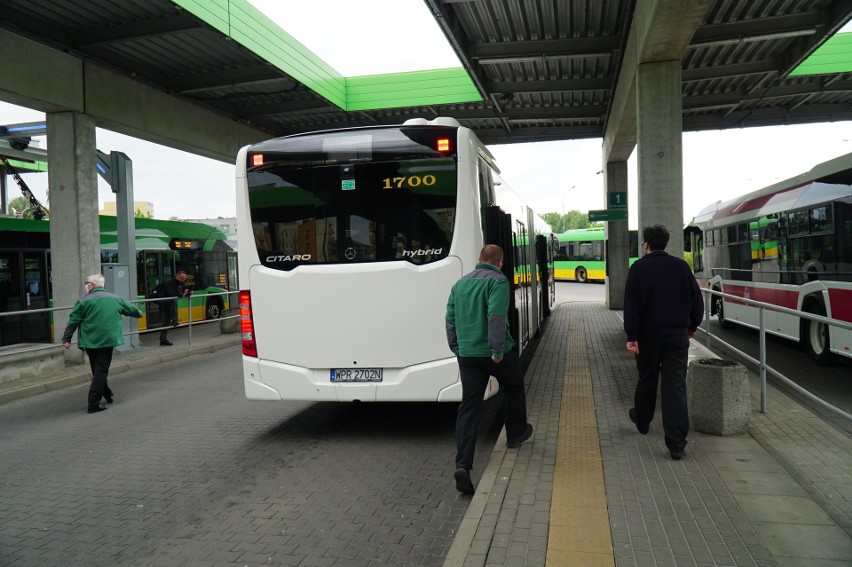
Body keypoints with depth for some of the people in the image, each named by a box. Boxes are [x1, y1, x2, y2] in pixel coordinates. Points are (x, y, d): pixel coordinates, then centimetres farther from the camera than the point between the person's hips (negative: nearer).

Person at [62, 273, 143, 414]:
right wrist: (139, 313, 44)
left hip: (89, 341, -1)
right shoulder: (115, 298, 8)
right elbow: (130, 308, 22)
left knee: (97, 370, 18)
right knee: (101, 370, 1)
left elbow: (73, 321, -4)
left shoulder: (84, 301, -3)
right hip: (107, 340, 1)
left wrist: (66, 339, 2)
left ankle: (106, 394, 29)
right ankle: (94, 404, -6)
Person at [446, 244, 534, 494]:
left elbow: (450, 320, 12)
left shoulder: (460, 283, 13)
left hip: (467, 355, 5)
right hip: (495, 353, -5)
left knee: (468, 408, 2)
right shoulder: (498, 281, -8)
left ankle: (462, 466, -9)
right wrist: (498, 351, -19)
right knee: (514, 388, 25)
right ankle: (515, 434, 41)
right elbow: (496, 317, -20)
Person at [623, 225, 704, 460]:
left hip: (648, 337, -1)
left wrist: (631, 336, -12)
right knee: (676, 387, -1)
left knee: (647, 381, 18)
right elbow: (697, 299, 6)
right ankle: (676, 444, -5)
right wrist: (692, 326, 19)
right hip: (677, 337, 1)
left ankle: (642, 421, 41)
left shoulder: (638, 268, -6)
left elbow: (631, 305, -12)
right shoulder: (681, 266, 2)